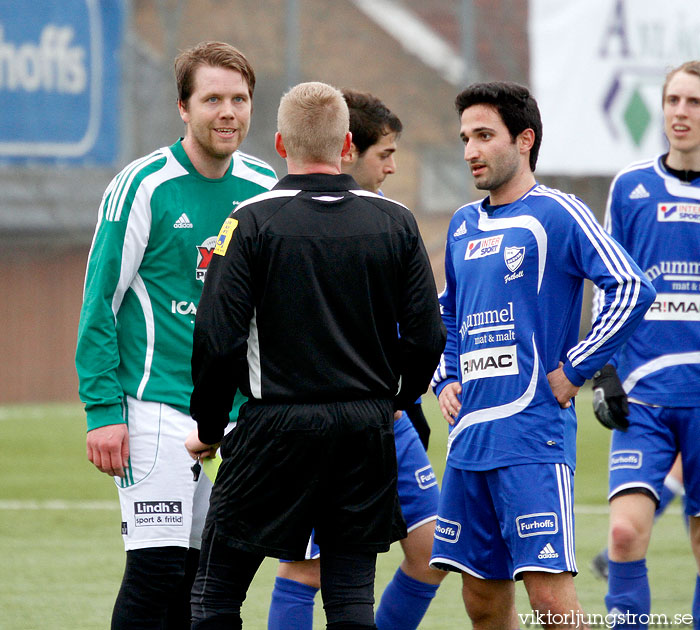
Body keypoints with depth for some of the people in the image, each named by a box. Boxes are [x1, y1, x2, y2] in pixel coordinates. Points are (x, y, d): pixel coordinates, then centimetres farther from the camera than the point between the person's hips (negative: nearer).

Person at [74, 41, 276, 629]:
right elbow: (100, 303, -7)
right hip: (156, 409, -5)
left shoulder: (264, 188, 7)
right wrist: (102, 410, -13)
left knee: (205, 576, 7)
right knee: (156, 570, -12)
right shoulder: (144, 186, -8)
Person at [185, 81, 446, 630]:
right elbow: (427, 337, 2)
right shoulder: (395, 222, 2)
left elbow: (218, 339, -11)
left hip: (278, 423, -3)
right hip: (368, 429, 3)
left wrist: (209, 428, 2)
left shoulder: (252, 222, -7)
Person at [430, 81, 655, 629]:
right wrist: (446, 381, 15)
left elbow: (632, 289, -15)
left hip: (533, 434, -7)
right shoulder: (464, 225, 17)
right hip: (469, 436, 7)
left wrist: (573, 372, -13)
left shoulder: (556, 214, -6)